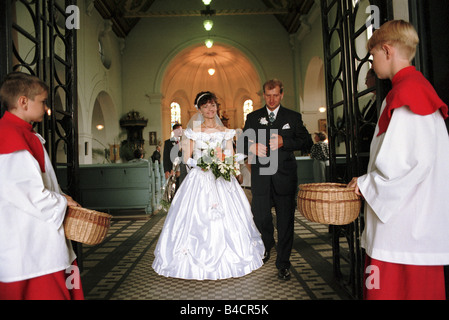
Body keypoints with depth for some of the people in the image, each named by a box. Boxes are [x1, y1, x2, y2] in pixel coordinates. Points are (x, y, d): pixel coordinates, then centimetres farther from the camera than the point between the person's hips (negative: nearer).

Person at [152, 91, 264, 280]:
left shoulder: (225, 132, 10)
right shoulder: (193, 131, 6)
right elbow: (187, 158, 3)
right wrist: (202, 162, -15)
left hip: (222, 181, 2)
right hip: (199, 181, -1)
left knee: (226, 219, 0)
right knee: (198, 218, -5)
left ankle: (227, 261, 16)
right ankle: (200, 264, 9)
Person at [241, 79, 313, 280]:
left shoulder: (293, 117, 9)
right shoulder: (253, 117, 13)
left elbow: (307, 142, 3)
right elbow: (242, 143, 10)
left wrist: (284, 142, -13)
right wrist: (252, 147, -13)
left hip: (285, 177, -1)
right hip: (261, 177, 1)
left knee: (285, 221, 2)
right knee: (260, 217, 3)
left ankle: (283, 264, 18)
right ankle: (267, 246, 37)